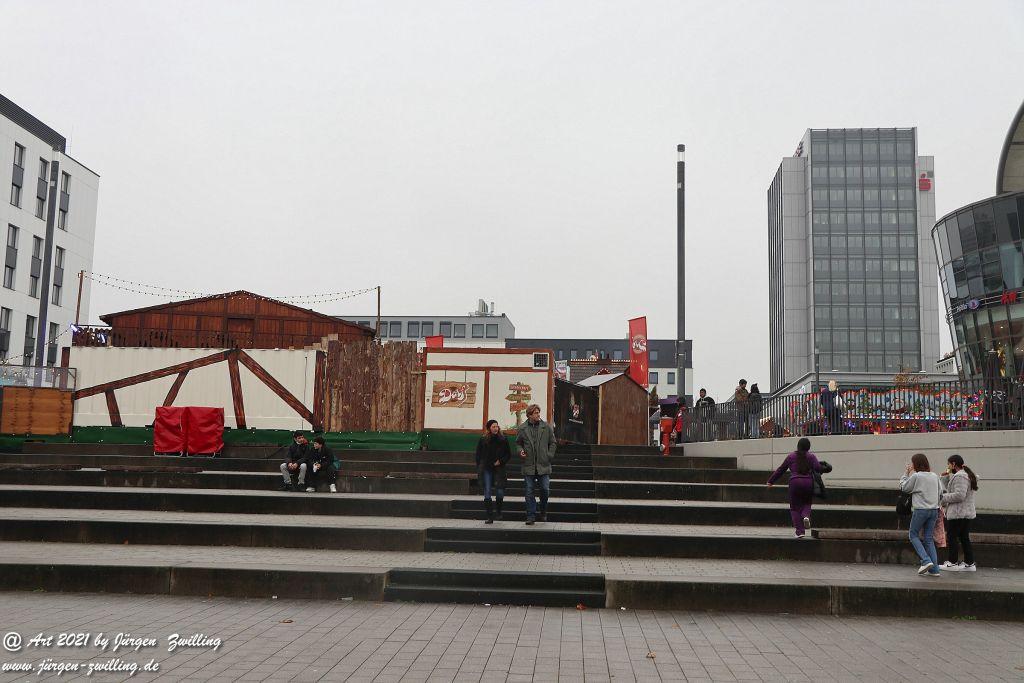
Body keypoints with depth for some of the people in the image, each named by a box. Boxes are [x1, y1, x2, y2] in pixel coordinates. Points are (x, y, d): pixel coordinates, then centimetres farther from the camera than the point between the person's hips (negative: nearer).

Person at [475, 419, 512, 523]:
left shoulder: (503, 440, 3)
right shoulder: (483, 440, 3)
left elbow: (509, 454, 10)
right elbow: (478, 455, 7)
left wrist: (501, 461, -7)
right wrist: (479, 470, 0)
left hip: (499, 469, 0)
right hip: (486, 469, 0)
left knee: (499, 492, -9)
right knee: (487, 494, -2)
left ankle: (499, 511, 19)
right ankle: (489, 517, 4)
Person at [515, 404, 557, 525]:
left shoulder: (546, 427, 3)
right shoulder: (522, 428, 3)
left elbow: (553, 443, 9)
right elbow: (518, 443, 15)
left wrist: (549, 456, 0)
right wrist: (520, 451, -4)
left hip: (543, 465, 0)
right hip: (528, 466, 0)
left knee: (545, 490, 0)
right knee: (529, 492, 3)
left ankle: (543, 513, 23)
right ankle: (531, 516, 11)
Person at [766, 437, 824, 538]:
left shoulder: (791, 456, 8)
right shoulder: (811, 456, 5)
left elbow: (780, 469, 11)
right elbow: (818, 468, -9)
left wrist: (771, 481, 19)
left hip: (795, 482, 0)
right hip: (808, 482, 1)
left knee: (795, 507, 8)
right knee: (806, 503, 20)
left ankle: (800, 531, -1)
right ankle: (806, 516, -13)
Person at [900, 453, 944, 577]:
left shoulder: (916, 476, -11)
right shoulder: (935, 476, 6)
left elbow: (904, 487, 1)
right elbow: (940, 491, 14)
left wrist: (907, 473, 7)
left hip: (921, 510, -6)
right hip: (934, 510, 6)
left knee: (913, 535, 10)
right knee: (929, 538, 11)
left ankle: (926, 560, -6)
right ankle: (934, 569, 6)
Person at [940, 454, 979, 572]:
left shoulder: (960, 476, -16)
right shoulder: (966, 475, 18)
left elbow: (959, 495, -25)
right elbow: (950, 489, 22)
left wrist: (943, 498, -15)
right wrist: (945, 477, 10)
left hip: (958, 514, -10)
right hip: (967, 513, 10)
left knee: (952, 537, -2)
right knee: (964, 538, 12)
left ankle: (952, 563, 2)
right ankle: (969, 563, 13)